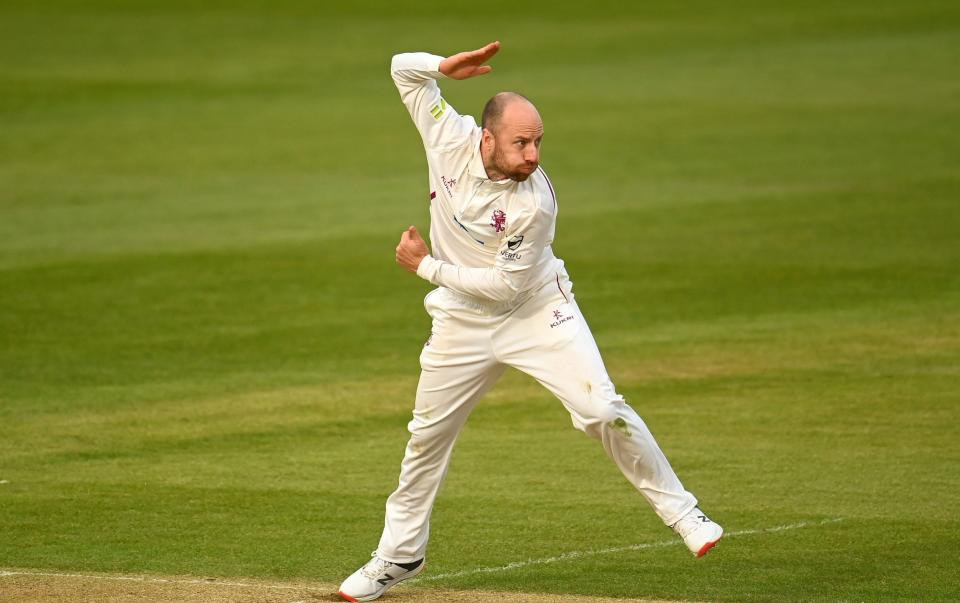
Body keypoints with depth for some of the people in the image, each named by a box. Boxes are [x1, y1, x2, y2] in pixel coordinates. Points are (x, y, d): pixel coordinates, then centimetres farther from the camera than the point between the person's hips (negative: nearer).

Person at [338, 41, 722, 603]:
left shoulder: (536, 203, -28)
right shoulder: (451, 138, -17)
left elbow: (505, 284, -24)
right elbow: (405, 68, -5)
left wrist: (426, 266, -16)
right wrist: (449, 65, -26)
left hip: (537, 310, -4)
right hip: (464, 323, 4)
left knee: (603, 410, -19)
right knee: (428, 435, 12)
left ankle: (681, 511, -6)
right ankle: (400, 555, 28)